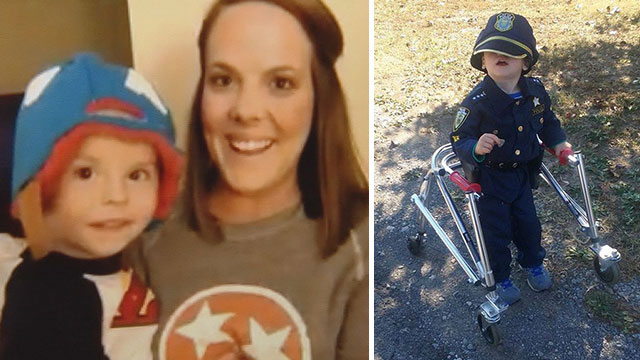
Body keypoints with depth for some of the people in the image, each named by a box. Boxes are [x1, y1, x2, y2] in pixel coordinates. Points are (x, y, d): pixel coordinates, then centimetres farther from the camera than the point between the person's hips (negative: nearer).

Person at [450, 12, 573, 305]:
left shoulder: (535, 90, -11)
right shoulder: (477, 102, -28)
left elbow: (547, 119, 11)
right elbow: (459, 140, -25)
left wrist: (558, 142, 2)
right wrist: (476, 148, -44)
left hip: (522, 171, 5)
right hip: (488, 178, -5)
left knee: (528, 222, 20)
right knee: (496, 231, 8)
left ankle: (533, 263, 48)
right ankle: (500, 278, 33)